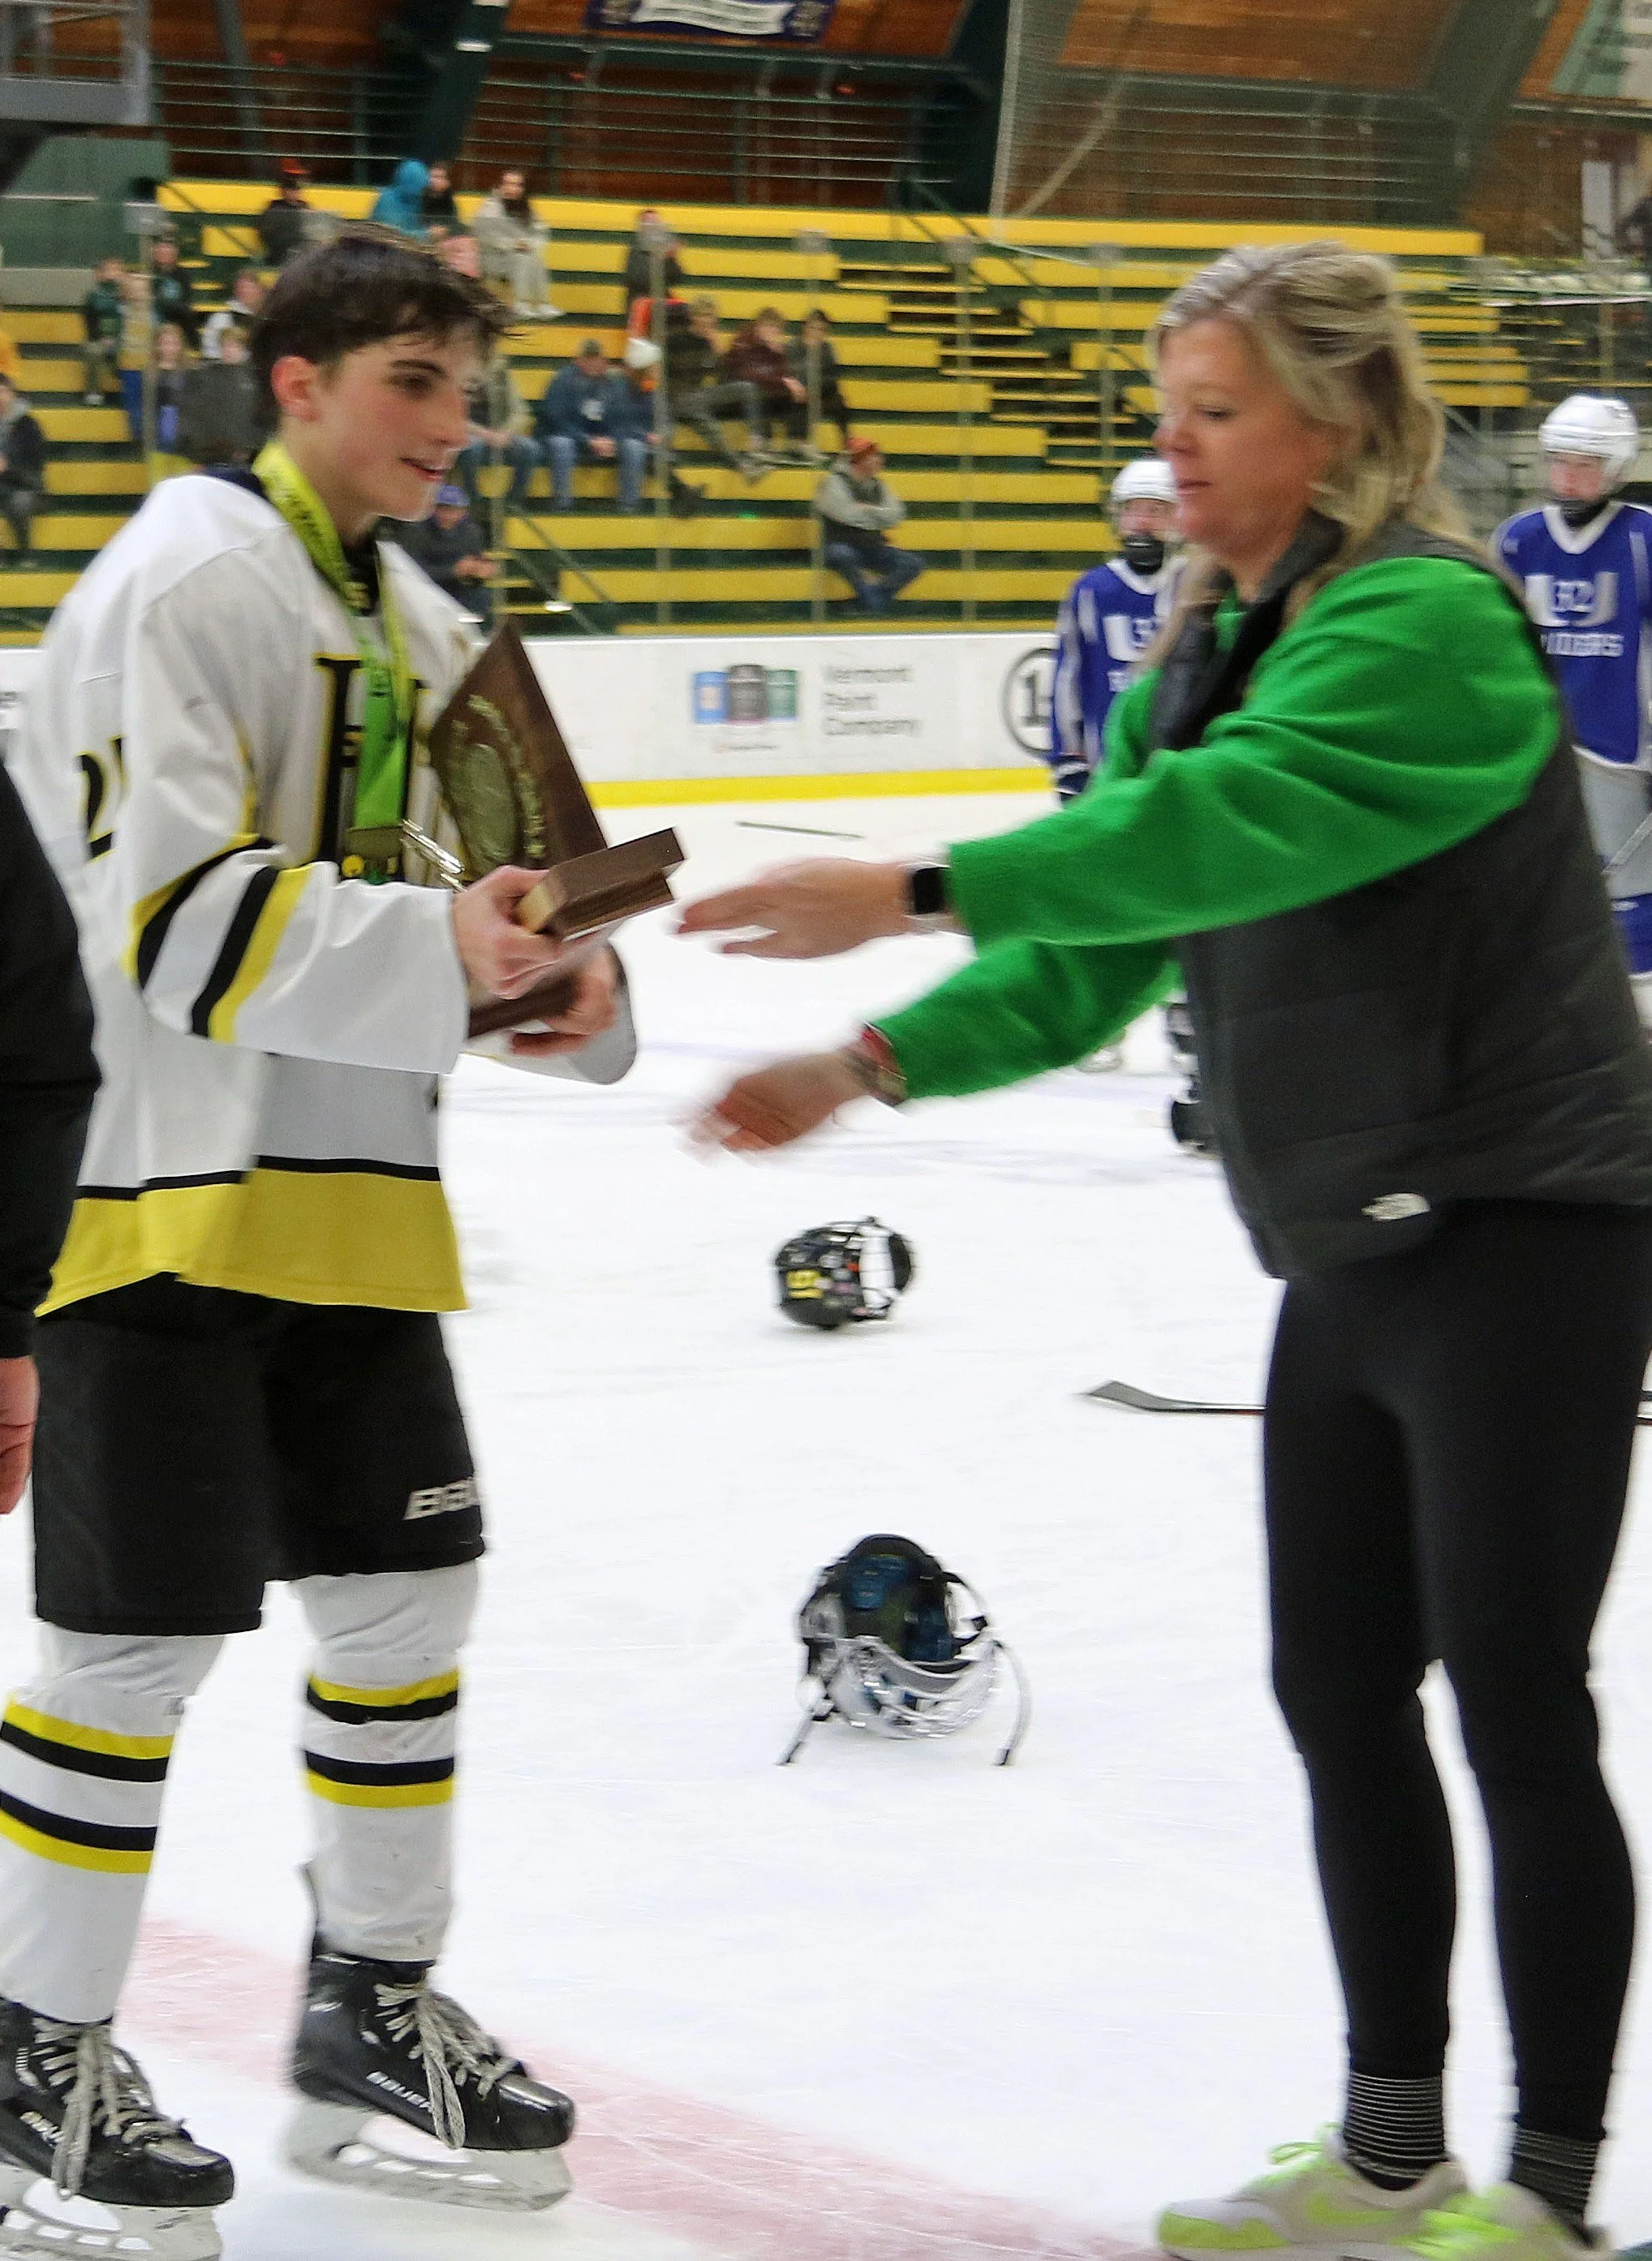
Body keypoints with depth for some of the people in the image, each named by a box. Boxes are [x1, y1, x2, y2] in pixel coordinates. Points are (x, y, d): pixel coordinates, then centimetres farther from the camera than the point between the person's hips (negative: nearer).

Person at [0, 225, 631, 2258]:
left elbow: (468, 898, 19)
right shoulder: (186, 583, -13)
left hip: (343, 1198, 9)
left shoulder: (413, 622, 16)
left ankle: (373, 2015, 27)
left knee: (407, 1585, 12)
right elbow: (169, 913, -22)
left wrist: (567, 991, -3)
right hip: (163, 1196, -9)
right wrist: (433, 952, -30)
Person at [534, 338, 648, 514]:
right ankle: (562, 504, -34)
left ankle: (629, 505, -19)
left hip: (605, 444, 4)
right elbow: (557, 421, -14)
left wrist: (611, 440, -18)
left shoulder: (615, 382, 6)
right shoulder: (564, 380, -7)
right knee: (560, 444, -38)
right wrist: (589, 442, -23)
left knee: (634, 446, -20)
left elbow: (624, 420, 4)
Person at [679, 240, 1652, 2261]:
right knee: (1339, 1697, 14)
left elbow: (1221, 827, -33)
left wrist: (922, 893, -38)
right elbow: (1101, 952, 9)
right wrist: (875, 1065, -3)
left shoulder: (1426, 624, -18)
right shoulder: (1211, 649, 11)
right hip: (1355, 1252, 9)